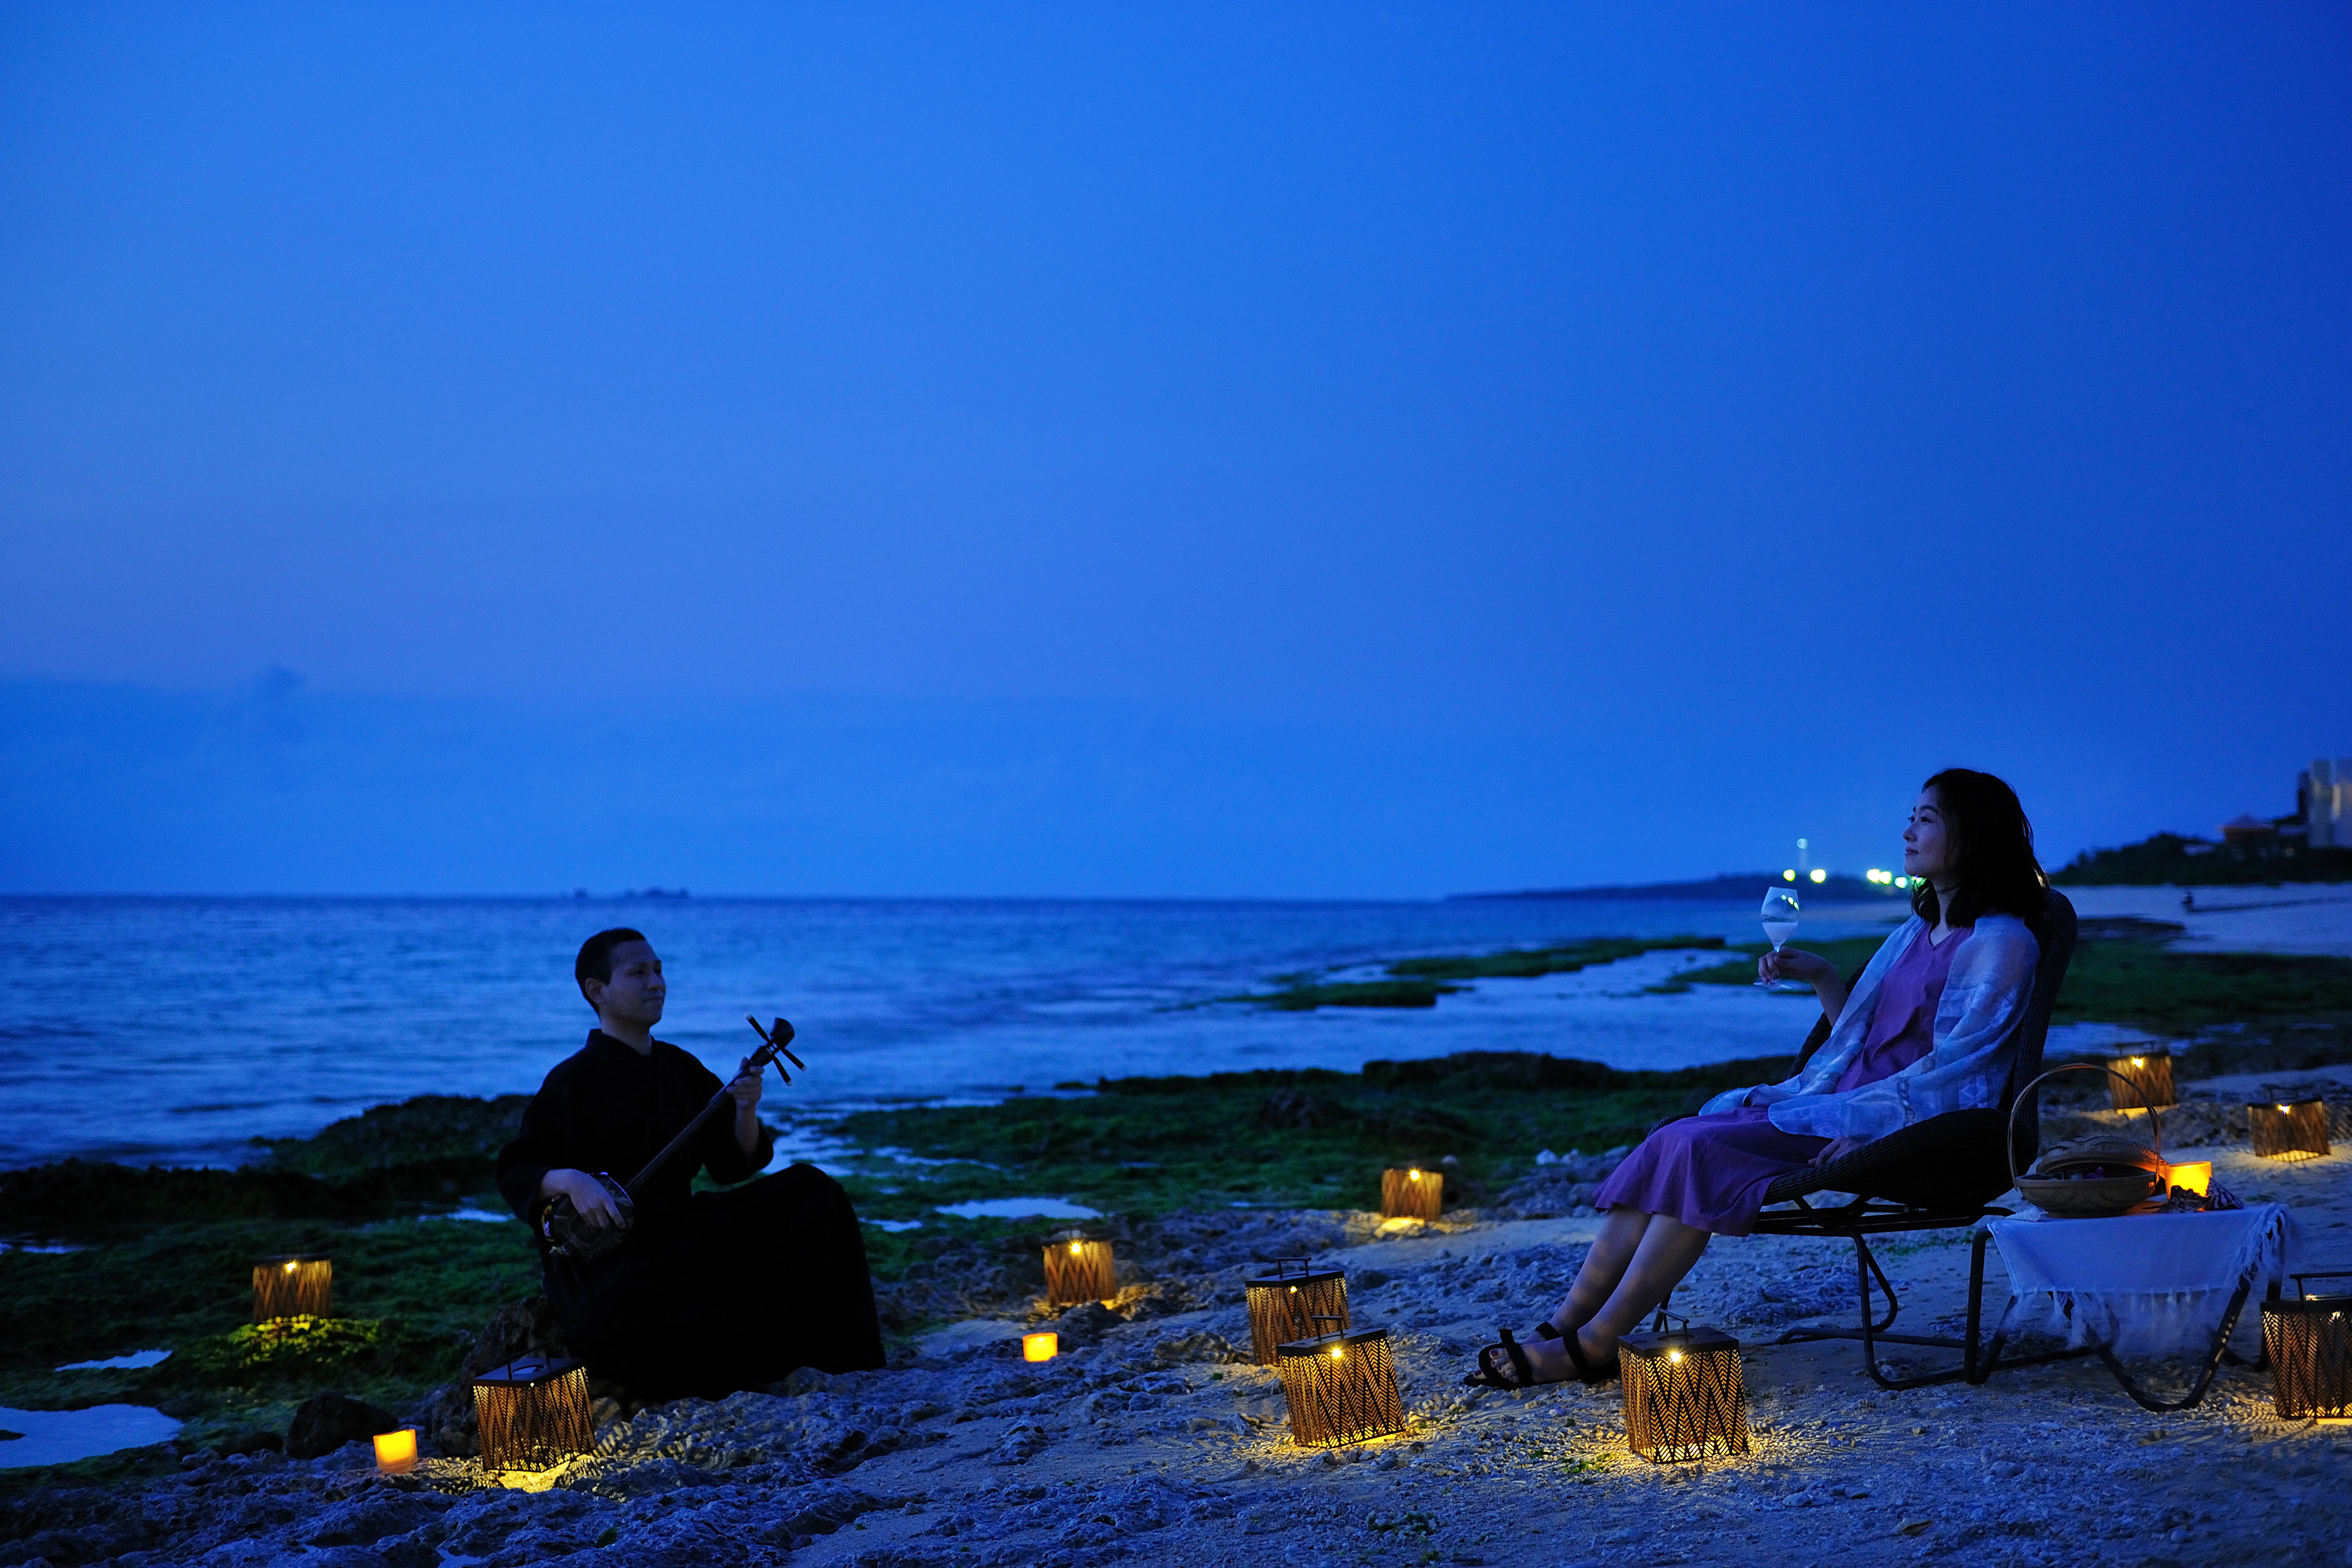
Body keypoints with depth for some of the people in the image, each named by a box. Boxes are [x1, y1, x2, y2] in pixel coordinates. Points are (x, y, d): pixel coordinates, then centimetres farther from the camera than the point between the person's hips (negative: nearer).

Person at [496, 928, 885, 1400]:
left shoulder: (680, 1068, 10)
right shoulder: (574, 1081, -10)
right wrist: (570, 1180, -30)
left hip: (680, 1234, 7)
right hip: (604, 1251, -6)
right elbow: (515, 1170, -11)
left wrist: (746, 1112, -11)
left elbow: (732, 1165, 8)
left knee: (809, 1193, -8)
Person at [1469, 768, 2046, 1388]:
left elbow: (1957, 1063, -16)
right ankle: (1561, 1327, -18)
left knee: (1702, 1151, -25)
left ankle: (1595, 1346, -23)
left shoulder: (2000, 941, -7)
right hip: (1840, 1104, 9)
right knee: (1673, 1141, -12)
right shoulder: (1918, 930, 21)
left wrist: (1865, 1124, -25)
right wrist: (1822, 978, 11)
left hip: (1905, 1126, -9)